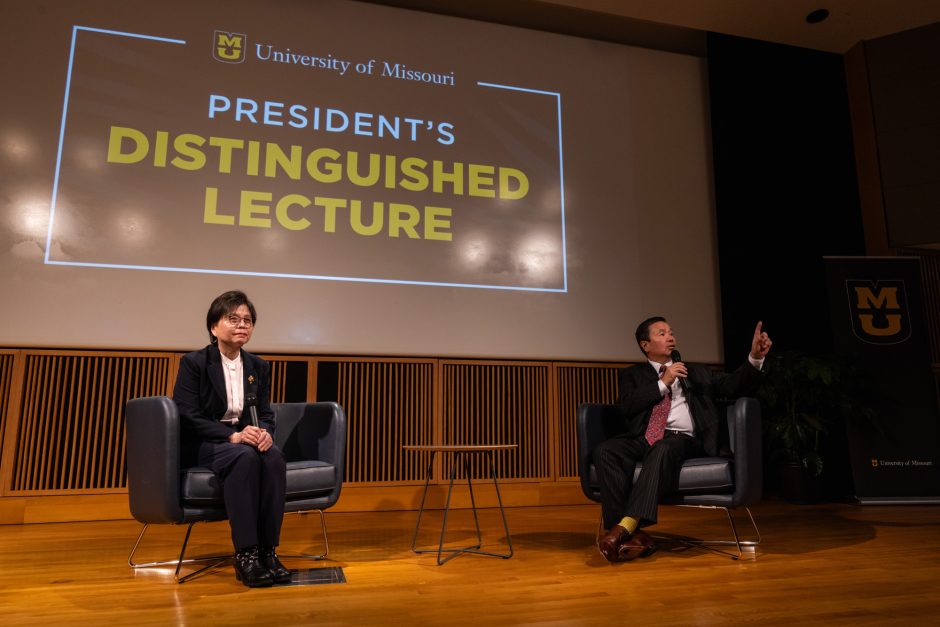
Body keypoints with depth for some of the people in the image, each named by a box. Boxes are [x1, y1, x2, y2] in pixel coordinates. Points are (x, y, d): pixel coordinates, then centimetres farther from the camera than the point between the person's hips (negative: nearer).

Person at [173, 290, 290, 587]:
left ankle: (267, 550, -25)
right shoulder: (193, 363, -5)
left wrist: (264, 432, -17)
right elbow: (188, 417, -12)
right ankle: (245, 555, -32)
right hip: (201, 446, -4)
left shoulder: (259, 367, 10)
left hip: (243, 440, 4)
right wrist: (233, 436, -26)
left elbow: (266, 413, 9)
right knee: (245, 457, -36)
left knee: (274, 456, -31)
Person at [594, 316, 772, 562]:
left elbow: (734, 386, 15)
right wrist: (663, 383, 1)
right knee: (605, 451, -29)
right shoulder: (632, 375, 21)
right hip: (643, 438, 1)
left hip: (681, 438, -1)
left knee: (663, 449, -37)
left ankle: (627, 525, -41)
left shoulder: (696, 372, 26)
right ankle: (628, 534, -33)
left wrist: (755, 357, -1)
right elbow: (627, 406, 2)